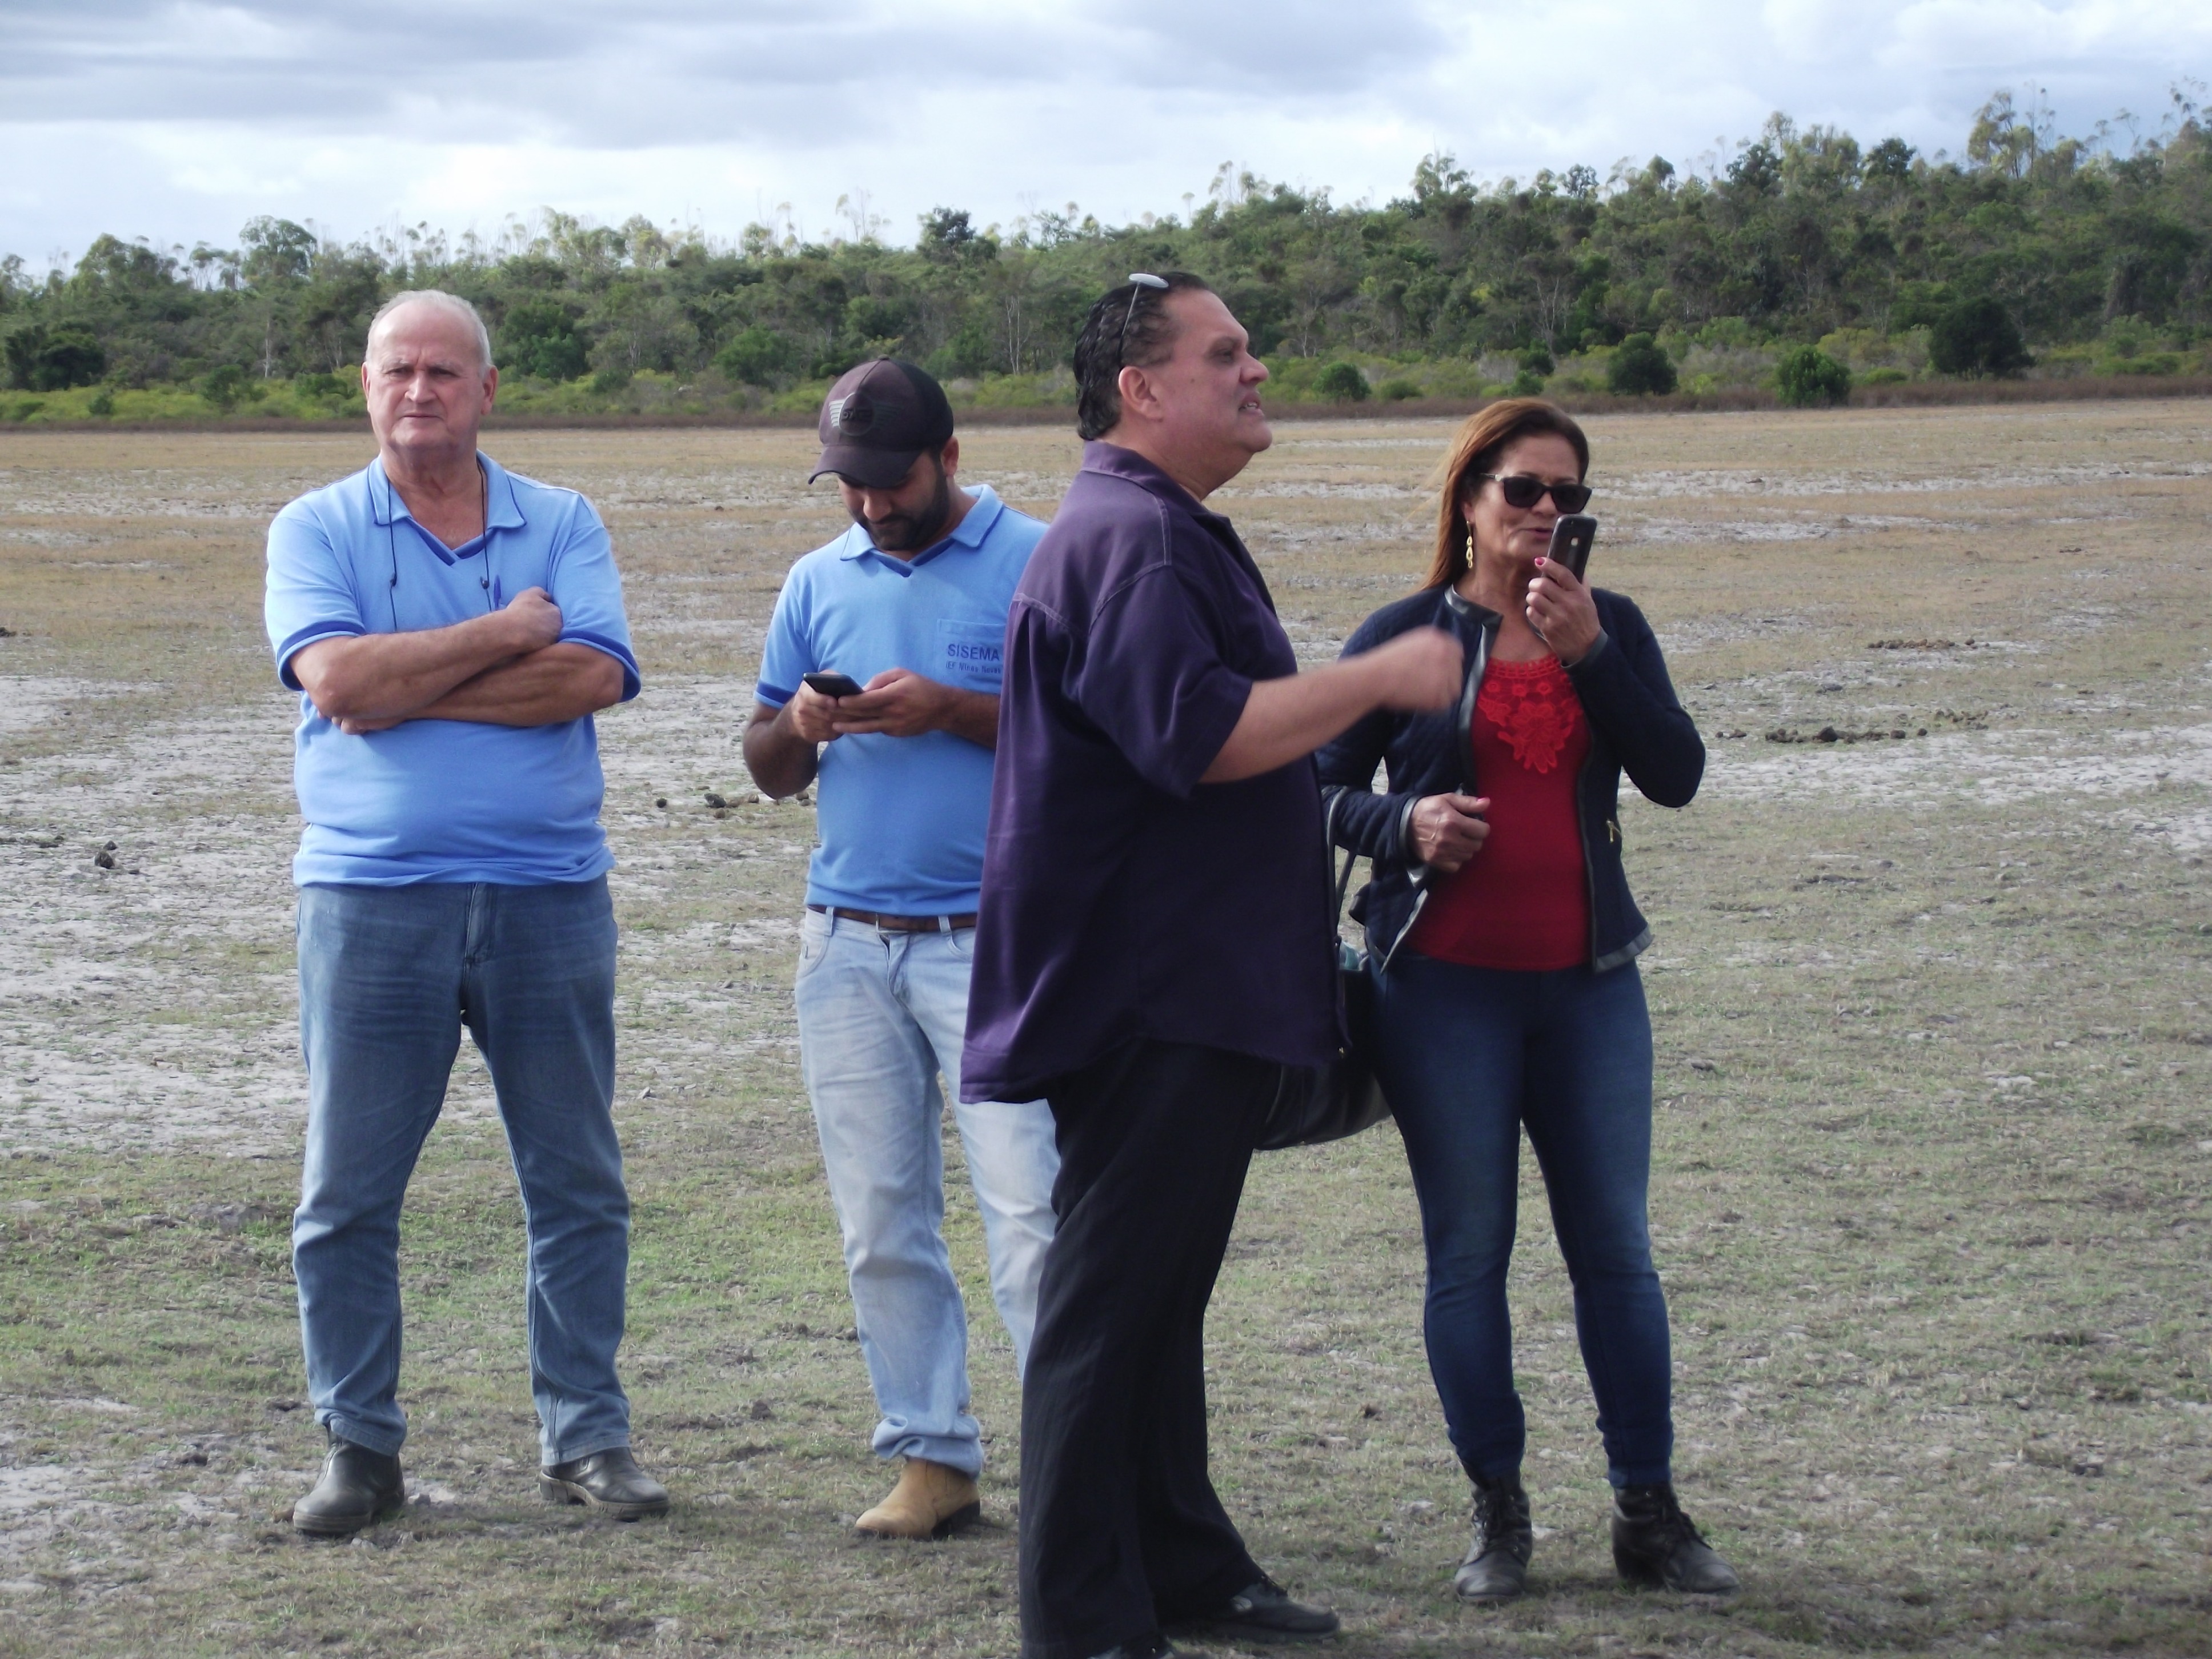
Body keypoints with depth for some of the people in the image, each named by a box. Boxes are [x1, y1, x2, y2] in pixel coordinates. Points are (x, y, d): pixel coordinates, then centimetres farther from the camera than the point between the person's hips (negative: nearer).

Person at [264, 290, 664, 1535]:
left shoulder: (563, 525, 7)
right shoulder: (316, 531, 5)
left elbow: (592, 676, -10)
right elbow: (336, 678, -13)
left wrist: (407, 687, -12)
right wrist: (507, 634, -9)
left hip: (549, 897, 1)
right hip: (373, 897, -1)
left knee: (579, 1187, 6)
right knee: (348, 1195, 2)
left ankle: (588, 1437, 16)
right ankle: (360, 1447, 13)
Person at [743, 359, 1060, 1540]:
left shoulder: (1035, 565, -1)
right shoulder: (818, 582, 14)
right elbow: (769, 768, 17)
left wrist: (953, 711, -17)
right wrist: (798, 729, -5)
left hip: (991, 941, -5)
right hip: (847, 944, 5)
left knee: (1029, 1217, -11)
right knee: (881, 1225, 6)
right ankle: (931, 1457, 12)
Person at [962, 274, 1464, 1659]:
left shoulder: (1171, 534, 20)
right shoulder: (1128, 538, -17)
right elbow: (1199, 733, -28)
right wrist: (1382, 679, -19)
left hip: (1201, 997, 11)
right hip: (1149, 1004, -11)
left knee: (1161, 1292, 17)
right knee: (1114, 1298, -6)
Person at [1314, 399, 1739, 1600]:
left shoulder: (1609, 627, 8)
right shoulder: (1406, 635, 1)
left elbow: (1676, 775, -4)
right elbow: (1323, 788, 4)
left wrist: (1589, 652, -13)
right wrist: (1403, 824, -15)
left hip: (1587, 980, 2)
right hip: (1444, 984, -2)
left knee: (1615, 1246, 4)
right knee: (1468, 1251, 2)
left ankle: (1648, 1511, 11)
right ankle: (1497, 1513, 12)